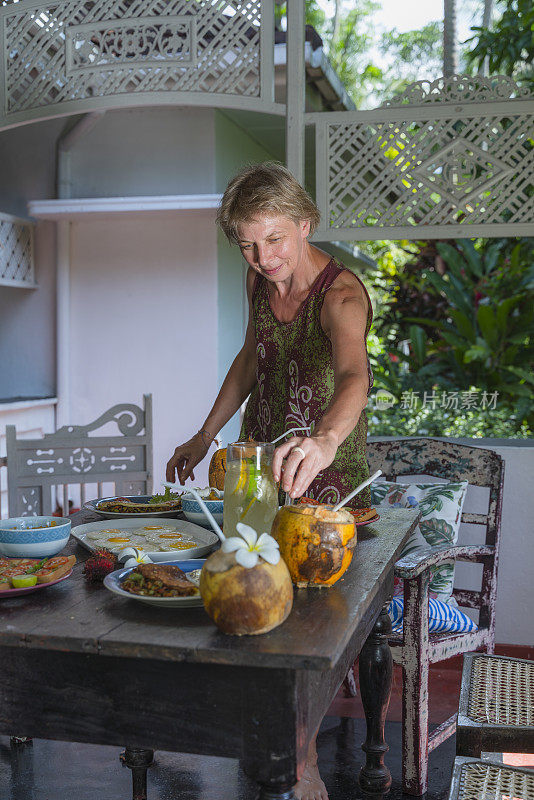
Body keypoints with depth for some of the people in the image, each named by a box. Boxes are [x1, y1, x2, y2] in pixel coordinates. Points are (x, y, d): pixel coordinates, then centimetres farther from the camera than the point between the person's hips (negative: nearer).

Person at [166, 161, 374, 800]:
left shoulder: (341, 295, -25)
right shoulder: (260, 280, -4)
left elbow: (354, 375, -46)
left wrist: (325, 438, -67)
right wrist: (204, 437, 15)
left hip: (326, 464, -6)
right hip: (259, 453, 6)